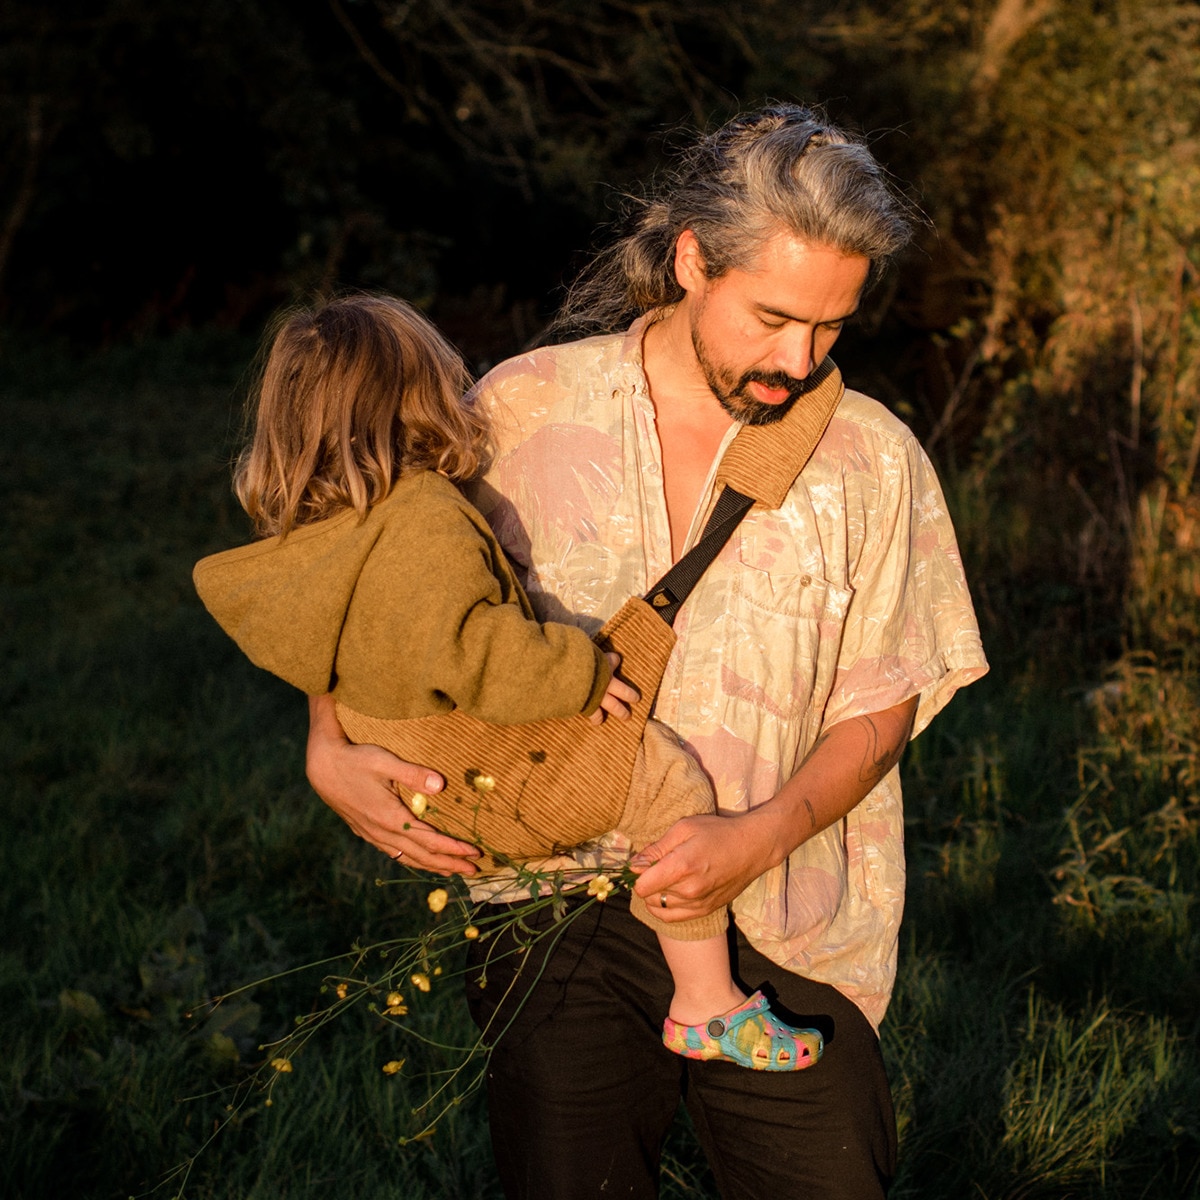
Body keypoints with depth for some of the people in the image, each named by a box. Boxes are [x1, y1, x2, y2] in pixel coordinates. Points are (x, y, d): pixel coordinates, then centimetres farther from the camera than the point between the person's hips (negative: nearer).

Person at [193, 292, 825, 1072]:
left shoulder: (302, 535, 2)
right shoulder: (427, 518, -27)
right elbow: (469, 647, -35)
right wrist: (580, 672, -23)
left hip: (426, 789, 10)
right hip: (502, 788, -10)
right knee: (672, 783, -6)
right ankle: (708, 1005, 0)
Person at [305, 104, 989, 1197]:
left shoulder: (873, 459, 1)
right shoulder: (519, 413, 0)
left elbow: (880, 705, 3)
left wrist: (760, 836, -13)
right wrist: (332, 754, -8)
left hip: (784, 933, 1)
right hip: (559, 922, 0)